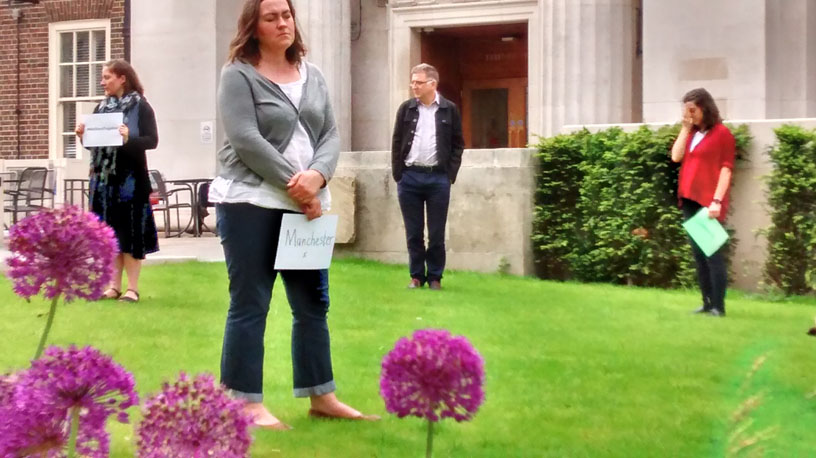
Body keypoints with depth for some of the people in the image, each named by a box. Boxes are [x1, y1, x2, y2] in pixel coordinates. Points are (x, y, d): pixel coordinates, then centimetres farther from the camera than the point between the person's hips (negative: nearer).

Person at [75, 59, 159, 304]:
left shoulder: (141, 107, -5)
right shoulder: (101, 108, 12)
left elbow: (152, 141, -12)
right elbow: (92, 143, 15)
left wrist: (128, 139, -27)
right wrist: (83, 135, -6)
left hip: (130, 179, -5)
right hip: (104, 179, 6)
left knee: (131, 230, -3)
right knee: (109, 232, 7)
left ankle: (132, 287, 2)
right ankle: (114, 285, 13)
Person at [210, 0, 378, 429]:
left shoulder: (312, 76, 15)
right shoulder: (239, 74, -3)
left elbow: (331, 135, 7)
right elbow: (245, 141, -13)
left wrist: (316, 177, -13)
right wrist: (293, 183, -15)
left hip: (305, 205, 6)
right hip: (250, 203, -6)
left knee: (313, 303, 9)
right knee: (249, 305, -1)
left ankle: (321, 396, 18)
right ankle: (248, 403, 5)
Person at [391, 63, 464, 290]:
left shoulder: (449, 110, 2)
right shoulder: (406, 108, 6)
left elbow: (457, 144, 5)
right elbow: (397, 142, 8)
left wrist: (450, 174, -3)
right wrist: (397, 174, 1)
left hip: (438, 178, -2)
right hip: (410, 177, 2)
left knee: (436, 234, 3)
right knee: (413, 233, 6)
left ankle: (435, 277, 13)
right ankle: (416, 275, 16)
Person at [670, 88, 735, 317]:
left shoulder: (721, 133, -5)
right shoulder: (692, 133, 16)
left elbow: (726, 168, -10)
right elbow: (676, 156, 4)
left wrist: (717, 200, -18)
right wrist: (685, 128, 2)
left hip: (708, 201, -7)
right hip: (689, 200, 7)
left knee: (713, 253, -7)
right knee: (699, 254, 9)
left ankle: (718, 306, -6)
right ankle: (707, 303, 14)